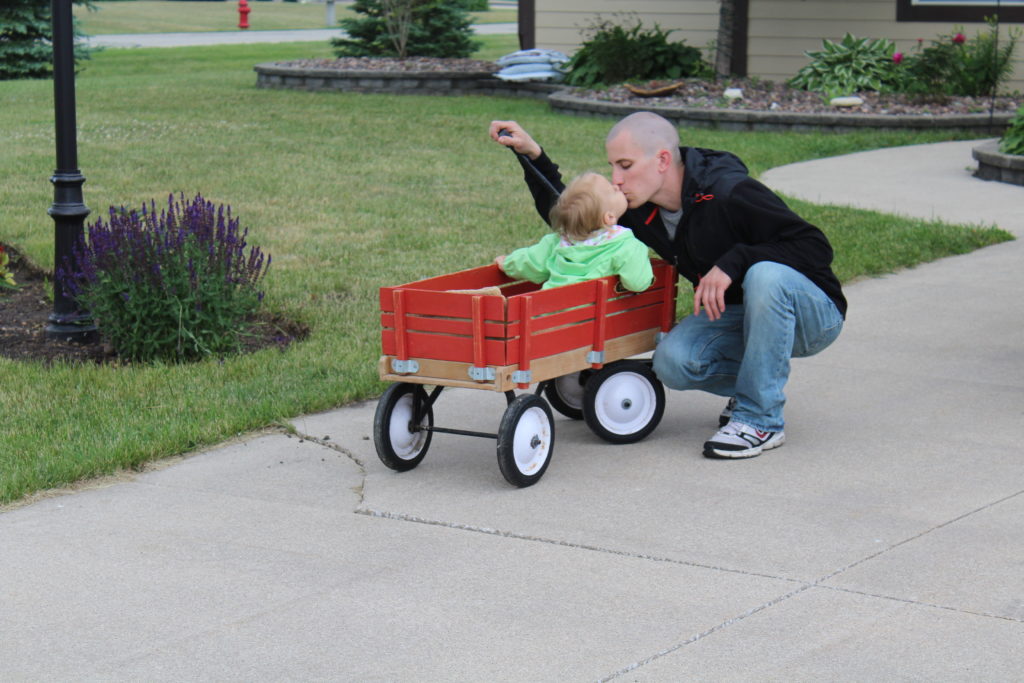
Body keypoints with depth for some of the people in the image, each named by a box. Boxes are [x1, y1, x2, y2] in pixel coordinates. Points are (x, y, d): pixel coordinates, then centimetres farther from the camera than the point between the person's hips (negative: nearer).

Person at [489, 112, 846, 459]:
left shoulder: (731, 194, -27)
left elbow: (816, 247, -26)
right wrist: (532, 155, -4)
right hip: (735, 315, 6)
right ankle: (762, 385, 9)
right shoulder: (642, 210, -5)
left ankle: (761, 419, -24)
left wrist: (733, 261, -34)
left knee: (766, 275, -38)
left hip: (813, 313, -5)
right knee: (672, 361, -21)